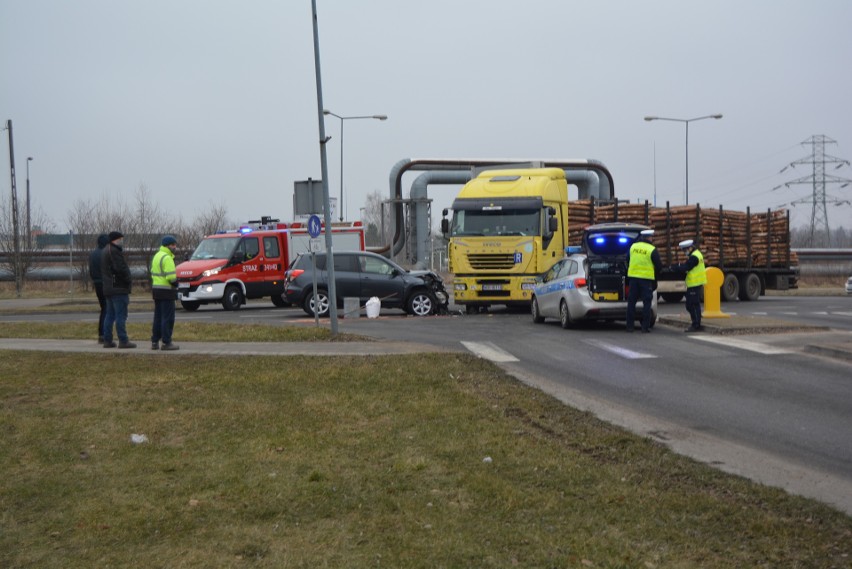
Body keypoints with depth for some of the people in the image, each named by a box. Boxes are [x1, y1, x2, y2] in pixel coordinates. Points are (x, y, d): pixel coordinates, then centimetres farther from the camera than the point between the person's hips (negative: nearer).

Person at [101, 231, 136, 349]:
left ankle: (107, 340, 13)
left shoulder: (105, 251, 17)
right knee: (121, 315, -8)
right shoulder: (115, 251, -15)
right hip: (119, 288, -10)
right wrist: (129, 279, -9)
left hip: (108, 289, 10)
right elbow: (121, 268, -24)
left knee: (109, 315, 12)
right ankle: (123, 341, -8)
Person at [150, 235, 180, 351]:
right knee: (168, 318, -5)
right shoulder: (167, 258, -14)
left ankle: (155, 342, 15)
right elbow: (171, 276, -22)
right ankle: (166, 342, -5)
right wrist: (175, 283, -5)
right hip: (166, 291, -9)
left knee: (158, 317, 13)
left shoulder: (156, 256, 17)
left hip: (156, 289, 9)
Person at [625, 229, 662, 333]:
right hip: (646, 278, -4)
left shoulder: (632, 247, 4)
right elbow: (658, 266, -4)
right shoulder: (652, 250, -9)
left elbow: (627, 261, 16)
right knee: (647, 302, 2)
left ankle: (629, 326, 8)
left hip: (633, 277, 4)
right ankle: (645, 327, -1)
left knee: (631, 301, 9)